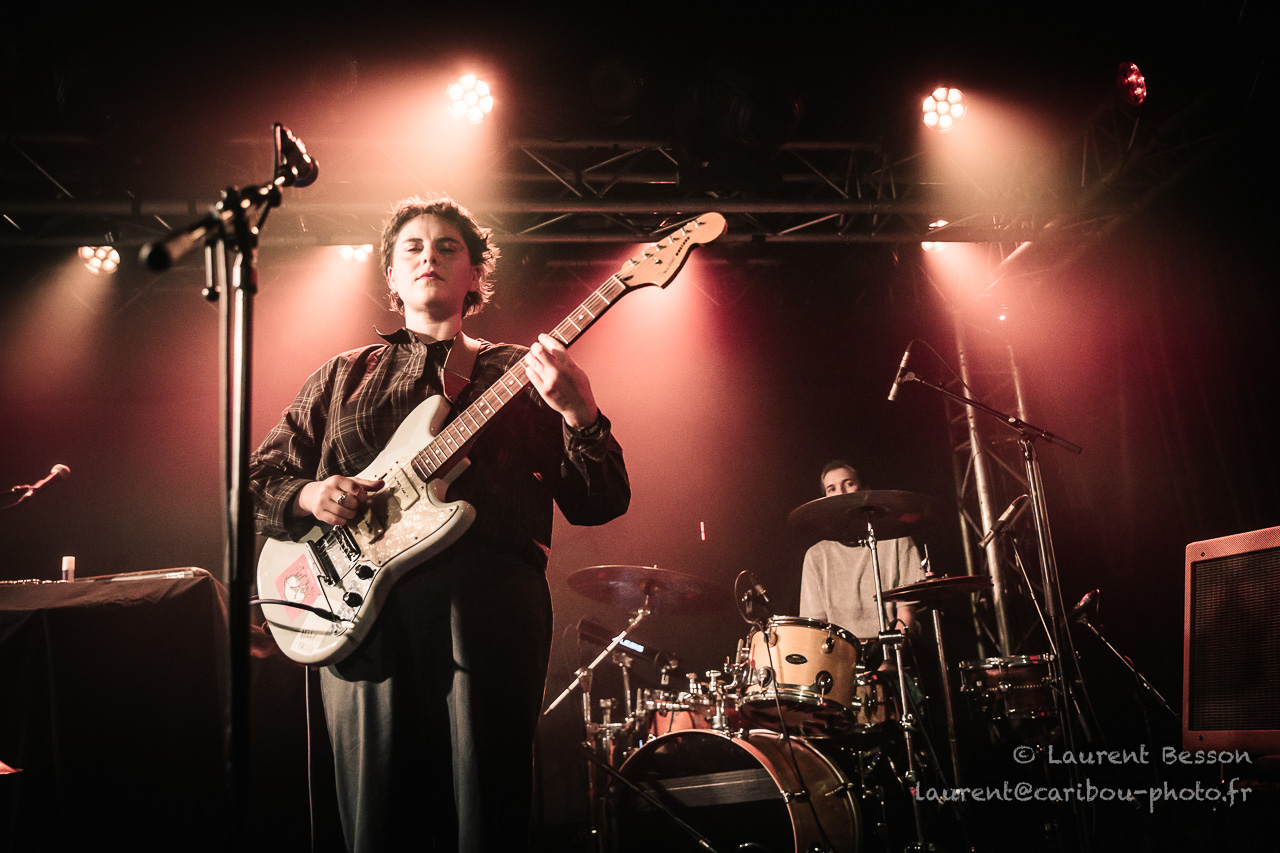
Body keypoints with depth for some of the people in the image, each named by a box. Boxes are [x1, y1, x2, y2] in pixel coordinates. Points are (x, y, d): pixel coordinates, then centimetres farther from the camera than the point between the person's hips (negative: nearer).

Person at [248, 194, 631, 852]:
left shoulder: (520, 373, 14)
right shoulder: (344, 376, 20)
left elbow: (598, 504, 5)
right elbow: (254, 481, 20)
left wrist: (579, 414, -13)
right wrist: (308, 496, -2)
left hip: (489, 606, -1)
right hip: (364, 611, 2)